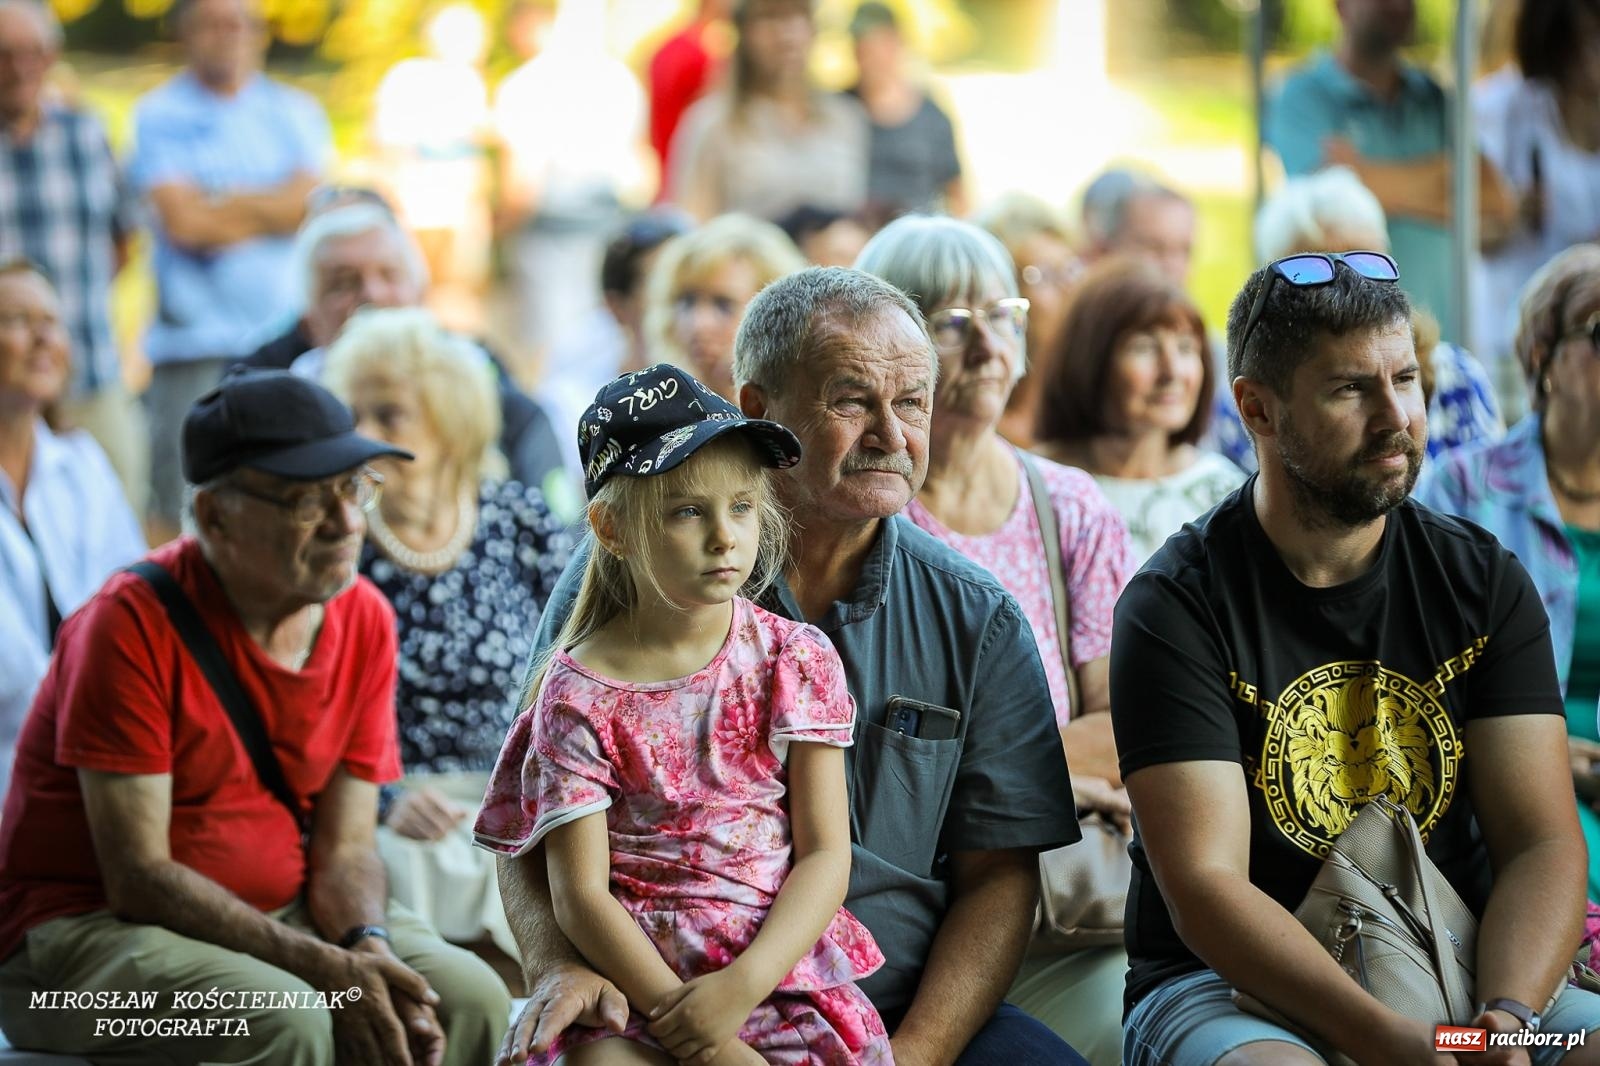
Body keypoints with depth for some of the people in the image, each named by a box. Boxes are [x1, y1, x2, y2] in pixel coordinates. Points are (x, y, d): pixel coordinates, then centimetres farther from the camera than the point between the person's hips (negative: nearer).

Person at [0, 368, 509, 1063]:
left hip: (275, 916, 6)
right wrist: (328, 969, -27)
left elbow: (344, 848, 2)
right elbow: (138, 876, -21)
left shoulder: (365, 620, 1)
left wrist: (370, 952, -21)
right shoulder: (134, 623, -18)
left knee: (471, 998, -16)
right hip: (87, 926, -6)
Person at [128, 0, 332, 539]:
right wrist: (272, 211, 3)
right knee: (183, 511, -7)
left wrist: (221, 203, -6)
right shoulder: (158, 116, 4)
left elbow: (314, 202, -2)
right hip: (196, 346, -3)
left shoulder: (295, 112, 14)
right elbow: (182, 222, -8)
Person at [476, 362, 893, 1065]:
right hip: (632, 974, -2)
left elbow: (826, 853, 0)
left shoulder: (797, 659, 3)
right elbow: (580, 891, -5)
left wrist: (743, 984, -15)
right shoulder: (580, 694, -2)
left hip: (783, 965, 2)